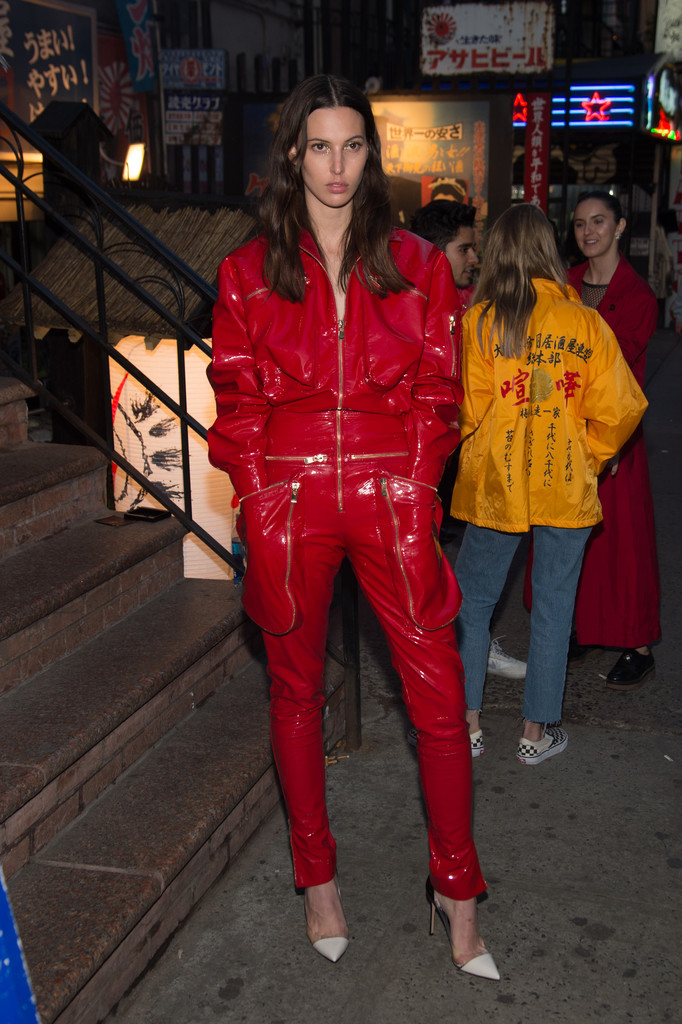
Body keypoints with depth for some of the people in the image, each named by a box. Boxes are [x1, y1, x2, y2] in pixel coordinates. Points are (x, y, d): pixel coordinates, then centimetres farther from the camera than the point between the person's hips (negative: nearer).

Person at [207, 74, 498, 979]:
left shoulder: (418, 267, 6)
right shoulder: (248, 273, 5)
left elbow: (435, 394, 4)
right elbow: (237, 403, 3)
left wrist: (409, 490, -6)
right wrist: (263, 501, -7)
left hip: (393, 501, 0)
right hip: (288, 503, 1)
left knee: (440, 697, 0)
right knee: (297, 692, 12)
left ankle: (456, 887, 19)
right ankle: (318, 875, 32)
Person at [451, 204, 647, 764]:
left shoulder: (479, 321, -8)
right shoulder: (587, 323, -4)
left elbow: (466, 410, -9)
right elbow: (619, 409, -5)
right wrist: (588, 458, 11)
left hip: (495, 485, -1)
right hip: (567, 487, 1)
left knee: (472, 600, 14)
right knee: (553, 607, 11)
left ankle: (466, 721, 19)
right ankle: (538, 730, 20)